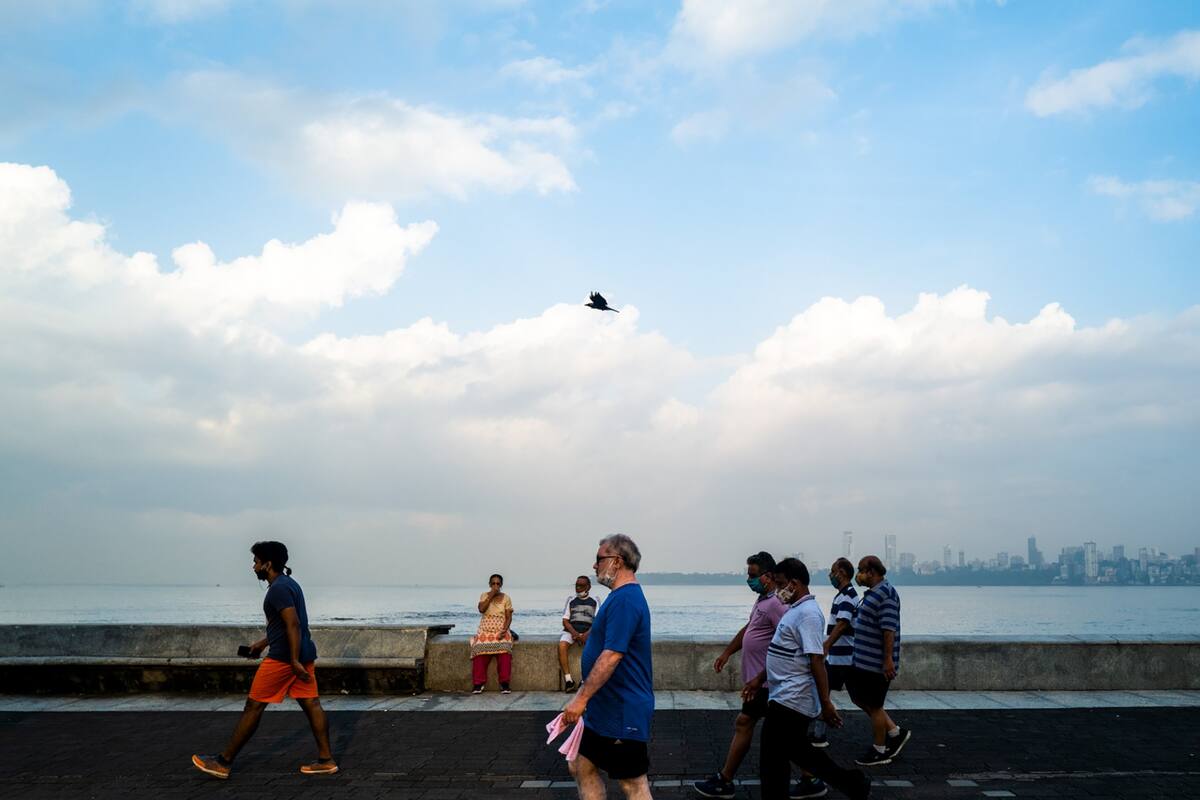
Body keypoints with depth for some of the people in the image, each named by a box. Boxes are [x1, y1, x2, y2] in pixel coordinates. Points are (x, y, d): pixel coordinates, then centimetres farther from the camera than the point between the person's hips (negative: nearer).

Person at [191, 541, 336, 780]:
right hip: (303, 654, 10)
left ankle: (224, 762, 10)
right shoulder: (289, 584, 16)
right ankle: (326, 759, 6)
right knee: (311, 704, 7)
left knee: (253, 706, 0)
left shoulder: (278, 589, -15)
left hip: (283, 658, -9)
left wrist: (294, 661, -23)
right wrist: (263, 642, 31)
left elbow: (293, 624, -22)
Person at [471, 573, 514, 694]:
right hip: (485, 630, 1)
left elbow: (509, 617, 1)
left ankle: (504, 684, -26)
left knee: (504, 650, -30)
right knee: (480, 649, -27)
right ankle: (478, 684, -20)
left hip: (501, 631, -1)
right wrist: (491, 596, -11)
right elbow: (481, 609, -10)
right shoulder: (484, 596, 9)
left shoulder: (506, 598, 7)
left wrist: (504, 631, -14)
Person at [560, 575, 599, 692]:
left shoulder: (594, 601, 11)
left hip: (589, 631, -1)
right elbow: (565, 621, 9)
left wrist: (586, 635, -15)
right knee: (562, 645, -30)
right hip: (571, 630, 1)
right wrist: (574, 633, -10)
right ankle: (568, 679, -28)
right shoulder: (571, 600, 15)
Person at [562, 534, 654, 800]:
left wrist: (581, 698, -23)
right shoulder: (623, 596, 12)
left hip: (622, 712, -10)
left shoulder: (624, 600, -21)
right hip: (604, 709, 10)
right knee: (581, 767, 15)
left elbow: (611, 656, -27)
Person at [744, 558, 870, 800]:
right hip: (789, 698, 10)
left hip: (789, 701, -10)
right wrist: (760, 679, 23)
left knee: (772, 763, -1)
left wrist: (826, 704, -23)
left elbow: (817, 660, -22)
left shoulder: (807, 613, -18)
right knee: (799, 751, 20)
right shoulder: (796, 610, 13)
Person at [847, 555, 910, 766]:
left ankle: (879, 751, 18)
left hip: (877, 663, -10)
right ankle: (896, 733, 25)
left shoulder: (885, 593, -19)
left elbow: (889, 629, -24)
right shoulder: (872, 592, 13)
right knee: (859, 698, 16)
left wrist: (888, 659, -27)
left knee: (874, 706, 2)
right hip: (863, 661, 10)